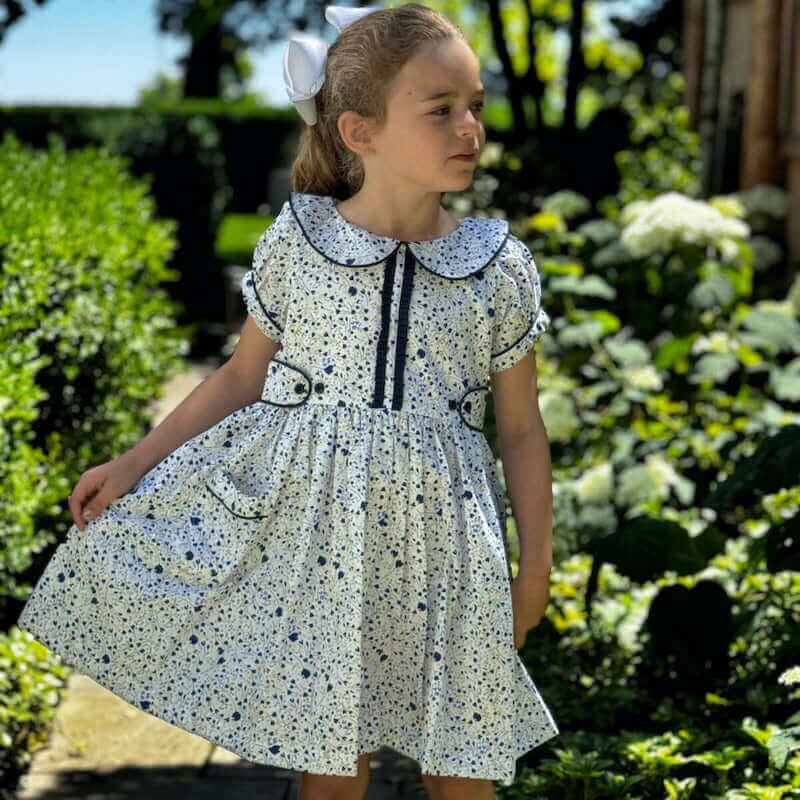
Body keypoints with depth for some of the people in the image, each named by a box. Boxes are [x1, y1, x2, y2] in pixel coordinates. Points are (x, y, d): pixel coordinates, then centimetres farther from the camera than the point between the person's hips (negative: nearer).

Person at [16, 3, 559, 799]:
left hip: (437, 539, 0)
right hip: (313, 528, 0)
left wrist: (536, 565, 3)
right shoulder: (296, 244, -7)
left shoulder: (500, 270, -6)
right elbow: (244, 374, 5)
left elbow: (520, 428, 1)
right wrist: (134, 464, 5)